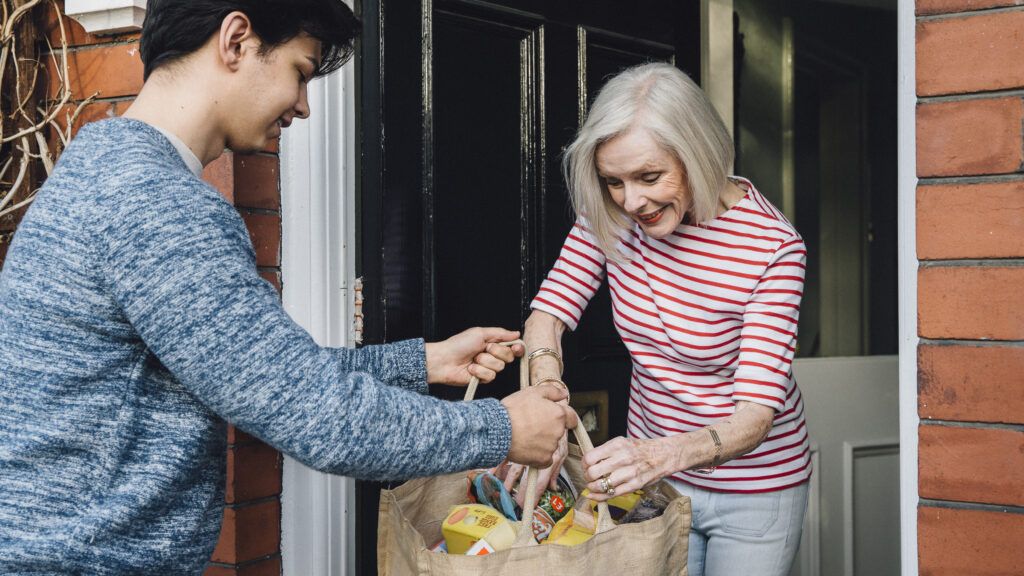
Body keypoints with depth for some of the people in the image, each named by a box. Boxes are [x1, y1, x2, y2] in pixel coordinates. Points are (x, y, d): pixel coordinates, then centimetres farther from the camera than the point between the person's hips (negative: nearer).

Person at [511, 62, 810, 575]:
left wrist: (662, 454, -47)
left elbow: (755, 415, -28)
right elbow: (549, 311, -9)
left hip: (753, 489, -3)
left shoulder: (773, 248, -25)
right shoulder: (614, 216, -12)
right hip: (651, 471, 4)